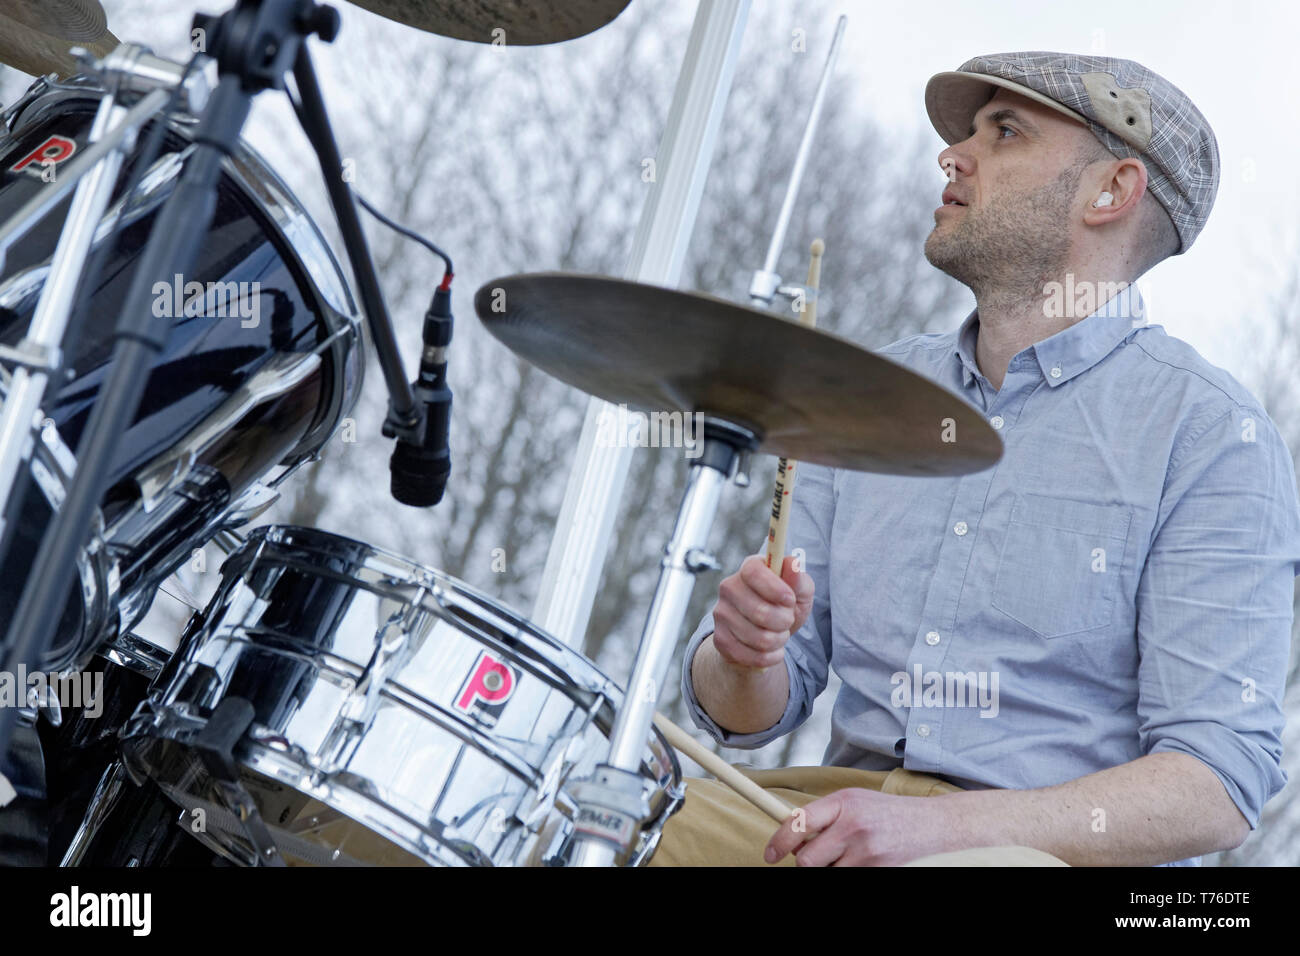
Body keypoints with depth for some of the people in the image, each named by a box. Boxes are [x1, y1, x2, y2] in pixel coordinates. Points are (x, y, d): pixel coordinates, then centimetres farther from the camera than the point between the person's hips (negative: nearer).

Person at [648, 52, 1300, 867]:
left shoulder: (1212, 434, -5)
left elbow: (1219, 785, -12)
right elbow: (754, 713, 11)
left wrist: (937, 824, -23)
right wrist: (747, 655, -12)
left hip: (1071, 844, -4)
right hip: (849, 809, 4)